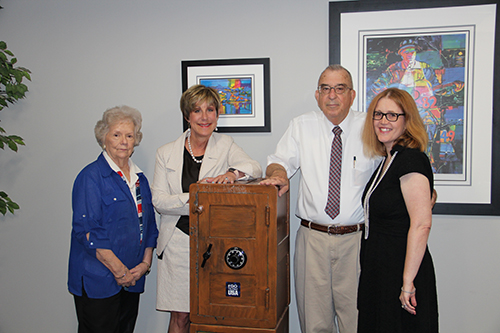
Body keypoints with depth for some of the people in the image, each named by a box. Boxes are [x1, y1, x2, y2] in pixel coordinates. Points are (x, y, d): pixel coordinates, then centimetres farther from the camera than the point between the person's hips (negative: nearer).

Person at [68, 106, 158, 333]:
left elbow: (149, 225, 15)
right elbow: (86, 231, -15)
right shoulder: (91, 176, -8)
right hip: (98, 280, -6)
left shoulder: (139, 179, 12)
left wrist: (145, 263, 1)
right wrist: (119, 270, -15)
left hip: (132, 280, 6)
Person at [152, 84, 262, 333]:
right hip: (179, 242, 0)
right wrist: (192, 198, -18)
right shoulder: (166, 153, 5)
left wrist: (233, 173, -28)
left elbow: (255, 168, -8)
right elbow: (159, 201, -2)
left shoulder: (225, 145, 5)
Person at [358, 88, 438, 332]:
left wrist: (408, 282, -24)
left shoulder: (411, 159, -17)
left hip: (400, 271, -9)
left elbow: (421, 224, -24)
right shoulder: (388, 160, 12)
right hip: (378, 271, 9)